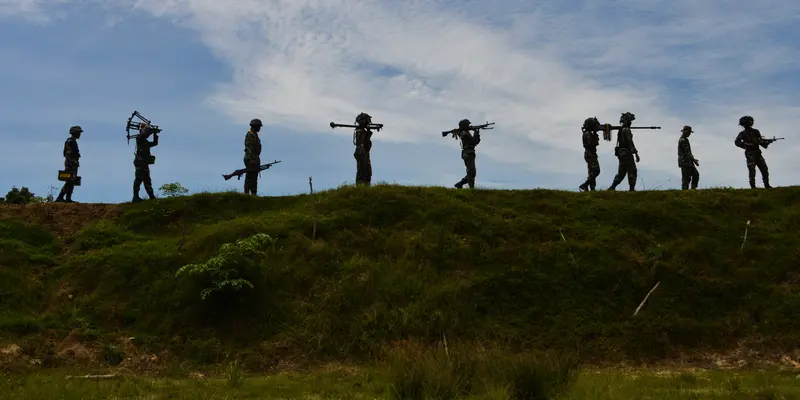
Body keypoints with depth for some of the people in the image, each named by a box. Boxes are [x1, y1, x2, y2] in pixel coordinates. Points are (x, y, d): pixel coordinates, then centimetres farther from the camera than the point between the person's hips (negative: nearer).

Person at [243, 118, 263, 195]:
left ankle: (254, 193, 15)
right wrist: (252, 159, -25)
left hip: (255, 158, 10)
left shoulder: (254, 134, 17)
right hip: (251, 159, -10)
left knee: (254, 178, 11)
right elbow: (249, 148, -21)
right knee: (250, 178, -9)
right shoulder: (250, 135, -14)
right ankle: (247, 193, -7)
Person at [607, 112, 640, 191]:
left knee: (621, 173, 10)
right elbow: (630, 143, -20)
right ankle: (632, 189, -3)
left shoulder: (621, 130, 17)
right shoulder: (626, 130, -13)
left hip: (621, 153, 9)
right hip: (627, 154, -9)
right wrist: (636, 154, -20)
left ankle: (612, 187, 1)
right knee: (632, 171, -3)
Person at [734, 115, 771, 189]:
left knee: (764, 169, 2)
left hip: (758, 153, 5)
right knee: (752, 171, -10)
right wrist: (746, 145, -21)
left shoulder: (756, 132, 12)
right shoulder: (743, 134, 0)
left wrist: (767, 142, -8)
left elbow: (761, 141, 12)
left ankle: (767, 185, 10)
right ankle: (753, 186, -8)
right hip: (750, 154, -5)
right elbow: (737, 142, -13)